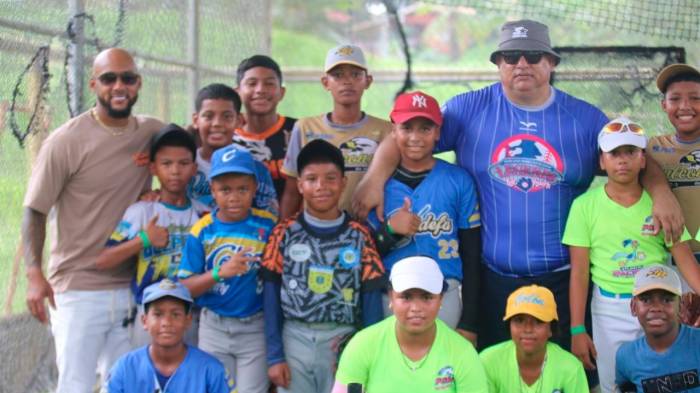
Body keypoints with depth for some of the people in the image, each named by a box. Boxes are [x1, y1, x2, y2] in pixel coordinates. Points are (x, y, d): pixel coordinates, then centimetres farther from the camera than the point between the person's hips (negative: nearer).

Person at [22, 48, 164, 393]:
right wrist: (34, 273, -19)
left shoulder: (152, 132, 4)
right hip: (79, 291, -4)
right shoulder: (66, 142, -9)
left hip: (133, 289, 5)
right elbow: (35, 211, -6)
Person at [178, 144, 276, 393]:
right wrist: (219, 272, -22)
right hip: (214, 327, 1)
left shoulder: (268, 225, -7)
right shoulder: (202, 230, -5)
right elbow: (184, 288, -6)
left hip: (255, 328, -1)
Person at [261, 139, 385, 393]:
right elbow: (272, 297, 2)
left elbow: (372, 299, 2)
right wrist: (274, 355, -3)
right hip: (294, 340, 0)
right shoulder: (284, 234, 2)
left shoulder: (360, 237, 1)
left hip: (345, 343, 0)